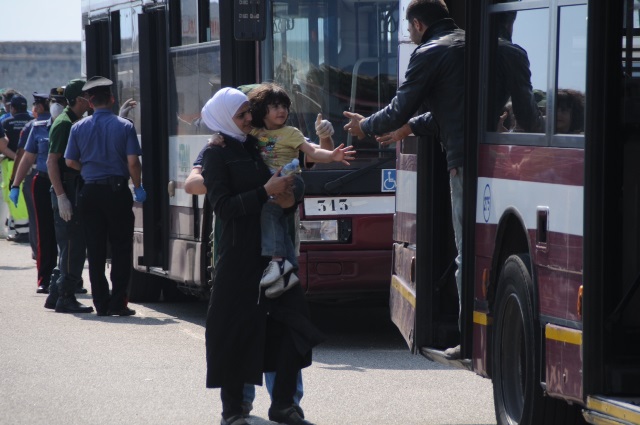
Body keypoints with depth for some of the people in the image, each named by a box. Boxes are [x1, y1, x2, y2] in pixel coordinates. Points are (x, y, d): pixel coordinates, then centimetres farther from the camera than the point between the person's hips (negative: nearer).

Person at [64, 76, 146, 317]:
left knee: (95, 250, 8)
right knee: (121, 249, 4)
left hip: (90, 192, 2)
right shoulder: (124, 126, -5)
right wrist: (138, 187, 3)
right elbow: (133, 162, -10)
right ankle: (117, 303, -1)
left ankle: (101, 303, 8)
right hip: (117, 190, -2)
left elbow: (70, 162, 4)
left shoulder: (79, 128, 2)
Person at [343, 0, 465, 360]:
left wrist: (366, 127, 20)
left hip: (465, 159, -7)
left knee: (468, 250, -1)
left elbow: (400, 110, 1)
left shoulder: (430, 54, -2)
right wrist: (410, 126, 41)